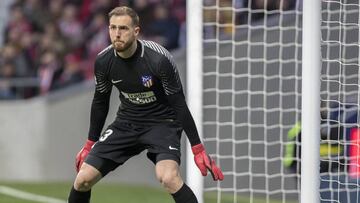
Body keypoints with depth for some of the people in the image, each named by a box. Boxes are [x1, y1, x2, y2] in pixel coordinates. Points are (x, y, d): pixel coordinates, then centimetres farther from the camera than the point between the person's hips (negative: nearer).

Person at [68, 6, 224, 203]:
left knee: (169, 178, -32)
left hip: (162, 122, -5)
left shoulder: (159, 59, -24)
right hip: (126, 122, 5)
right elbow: (100, 102, 8)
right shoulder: (103, 61, -10)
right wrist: (90, 145, 14)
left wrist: (198, 149, -16)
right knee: (83, 179, -5)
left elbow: (179, 105, -16)